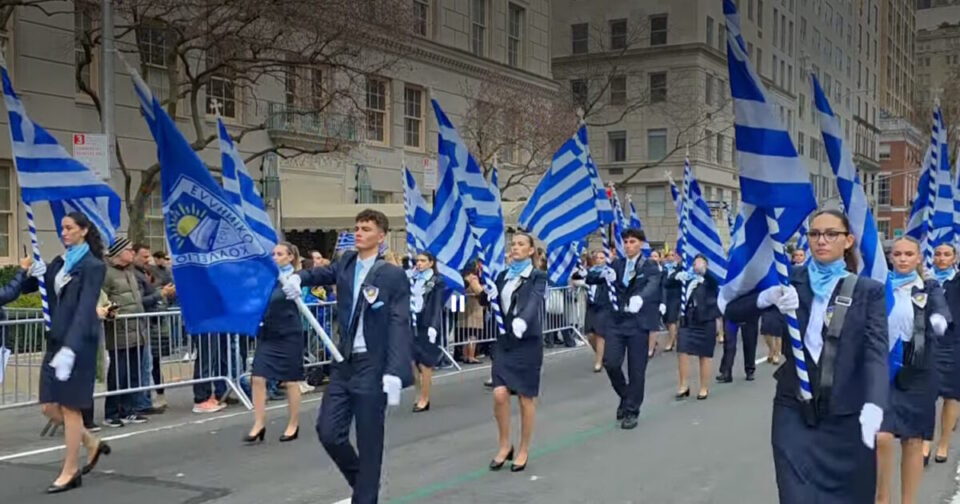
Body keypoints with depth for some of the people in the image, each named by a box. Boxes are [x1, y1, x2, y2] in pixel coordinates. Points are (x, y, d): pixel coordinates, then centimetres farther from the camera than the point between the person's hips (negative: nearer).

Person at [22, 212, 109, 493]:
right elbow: (26, 289, 17)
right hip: (55, 342, 7)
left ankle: (70, 472, 10)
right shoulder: (59, 263, 13)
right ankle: (92, 444, 27)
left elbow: (85, 309, -18)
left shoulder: (93, 266, -8)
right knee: (50, 408, 7)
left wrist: (69, 348, -28)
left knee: (70, 407, 0)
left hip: (78, 343, -7)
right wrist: (34, 275, -6)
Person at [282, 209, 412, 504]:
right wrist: (298, 277, -13)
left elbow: (400, 325, -15)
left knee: (369, 441, 3)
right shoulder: (346, 262, 10)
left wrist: (394, 372, -24)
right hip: (344, 363, 6)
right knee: (328, 431, 7)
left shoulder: (393, 275, -10)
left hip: (373, 367, -6)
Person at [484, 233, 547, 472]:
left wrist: (522, 320, -42)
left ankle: (523, 450, 18)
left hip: (528, 342, -4)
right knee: (499, 394, -6)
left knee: (525, 398, 4)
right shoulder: (503, 276, 11)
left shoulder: (538, 277, -5)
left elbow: (534, 302, -23)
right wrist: (485, 294, -10)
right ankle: (504, 445, 14)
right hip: (504, 342, 4)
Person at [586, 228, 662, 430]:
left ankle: (631, 411, 15)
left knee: (636, 369, 0)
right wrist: (603, 274, -19)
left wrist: (640, 298, -44)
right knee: (610, 362, -7)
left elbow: (652, 285, -22)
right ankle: (625, 396, 20)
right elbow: (590, 279, 4)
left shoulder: (650, 267, -2)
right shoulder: (616, 265, 9)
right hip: (616, 321, 3)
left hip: (638, 322, -3)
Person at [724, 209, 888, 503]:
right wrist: (767, 297, -20)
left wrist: (873, 404, -29)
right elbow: (733, 311, 1)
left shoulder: (868, 291, 2)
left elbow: (876, 350, -11)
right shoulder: (790, 282, 5)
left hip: (847, 415, 0)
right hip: (794, 410, 0)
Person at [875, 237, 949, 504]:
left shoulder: (930, 289, 2)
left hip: (917, 373, 1)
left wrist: (940, 320, -40)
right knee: (881, 437, -11)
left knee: (913, 441, 7)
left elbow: (942, 311, -18)